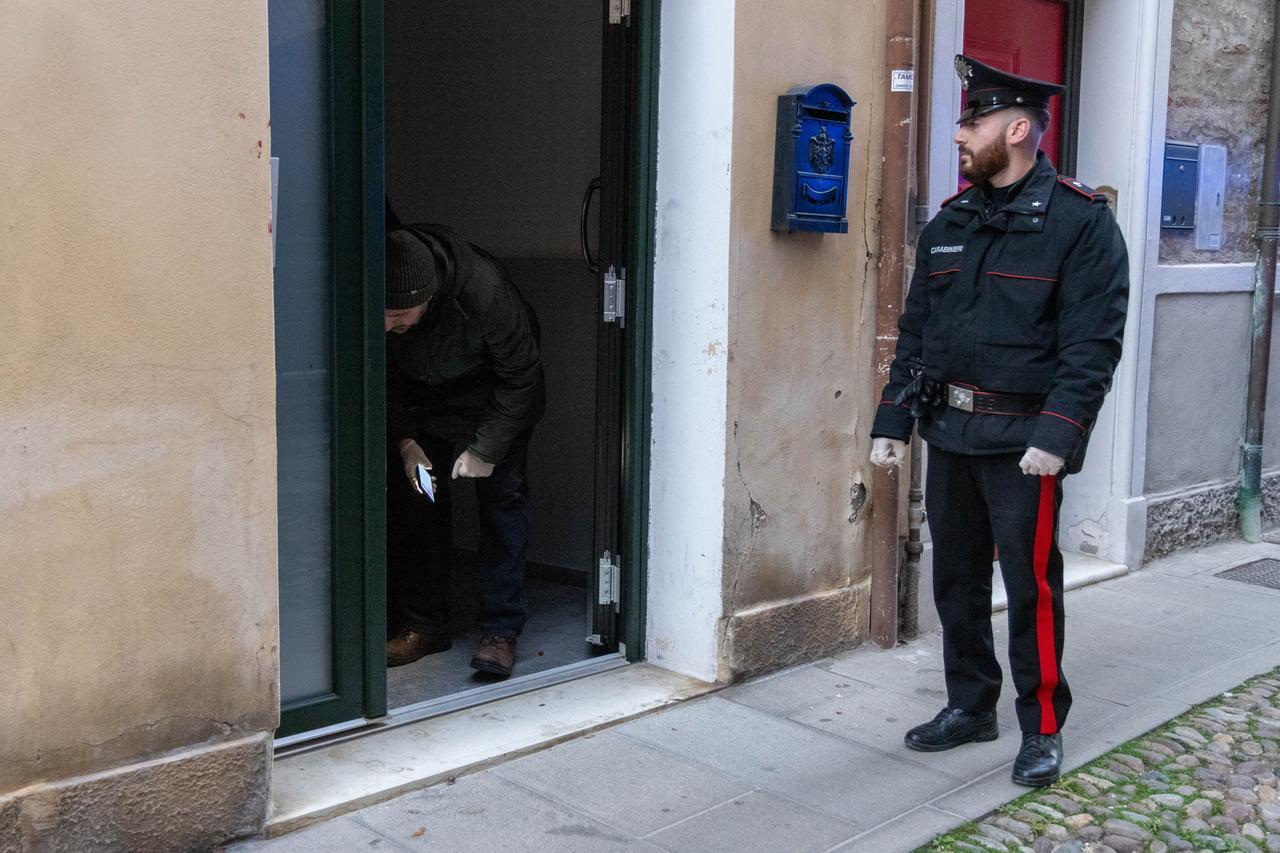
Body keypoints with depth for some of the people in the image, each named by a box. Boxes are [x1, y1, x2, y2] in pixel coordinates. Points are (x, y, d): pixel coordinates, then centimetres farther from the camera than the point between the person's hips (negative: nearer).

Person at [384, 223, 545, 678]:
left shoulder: (484, 290, -40)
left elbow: (521, 377, -25)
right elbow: (384, 380, -8)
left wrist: (486, 449, -24)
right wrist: (404, 440, -17)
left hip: (494, 392, -4)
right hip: (419, 396, 4)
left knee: (502, 496, -11)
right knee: (412, 500, 1)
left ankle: (501, 631, -7)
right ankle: (424, 625, 11)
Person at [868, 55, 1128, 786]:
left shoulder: (1082, 222, -8)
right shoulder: (948, 225, 11)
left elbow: (1093, 345, -14)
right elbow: (915, 331, 13)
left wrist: (1057, 437, -22)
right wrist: (893, 419, 8)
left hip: (1022, 441, -6)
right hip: (949, 430, 6)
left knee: (1030, 583, 0)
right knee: (957, 578, 14)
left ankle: (1044, 728, 17)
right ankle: (971, 705, 31)